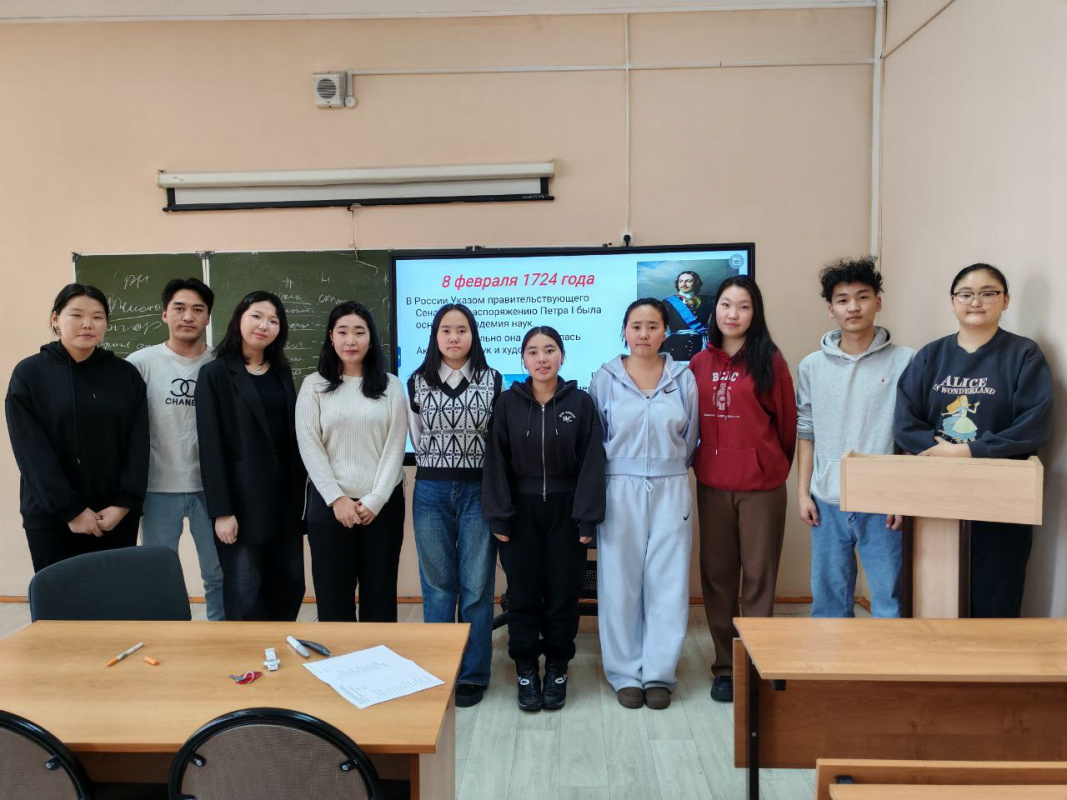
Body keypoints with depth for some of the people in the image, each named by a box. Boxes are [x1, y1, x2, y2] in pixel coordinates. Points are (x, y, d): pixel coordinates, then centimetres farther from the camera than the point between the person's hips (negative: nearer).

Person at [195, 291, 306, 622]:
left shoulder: (282, 373, 12)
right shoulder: (215, 374, -4)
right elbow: (211, 446, -9)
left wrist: (300, 493, 8)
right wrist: (221, 510, -14)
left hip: (285, 495, 5)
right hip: (243, 498, -5)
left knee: (290, 585, 10)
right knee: (245, 593, 1)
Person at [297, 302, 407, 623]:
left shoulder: (391, 386, 4)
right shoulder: (314, 385, 4)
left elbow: (395, 447, 0)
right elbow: (309, 447, -2)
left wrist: (375, 500, -9)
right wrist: (336, 499, -10)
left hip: (382, 503, 0)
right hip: (330, 503, 0)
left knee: (380, 593, 7)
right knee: (333, 593, 5)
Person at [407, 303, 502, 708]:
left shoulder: (491, 380, 0)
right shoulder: (417, 382, 4)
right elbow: (417, 439, 14)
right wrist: (439, 463, 10)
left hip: (478, 491, -1)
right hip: (431, 491, 1)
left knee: (477, 586, 3)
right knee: (437, 585, 8)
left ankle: (472, 675, 15)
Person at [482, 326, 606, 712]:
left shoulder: (580, 402, -2)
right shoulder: (508, 402, -1)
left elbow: (591, 462, -3)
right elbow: (496, 461, -2)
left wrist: (588, 518, -8)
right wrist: (498, 517, -7)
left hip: (564, 510, 0)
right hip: (520, 510, 0)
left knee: (563, 592, 6)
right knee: (523, 593, 6)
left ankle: (557, 669, 23)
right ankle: (526, 670, 20)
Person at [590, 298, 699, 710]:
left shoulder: (683, 378, 4)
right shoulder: (605, 378, 1)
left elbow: (689, 438, 12)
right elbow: (594, 438, 7)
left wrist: (670, 469, 13)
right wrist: (618, 470, 7)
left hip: (670, 491, 1)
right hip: (620, 491, -1)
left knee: (667, 583, 4)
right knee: (621, 583, 3)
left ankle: (658, 674, 18)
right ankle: (626, 674, 17)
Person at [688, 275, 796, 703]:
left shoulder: (769, 360, -4)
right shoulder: (700, 363, 6)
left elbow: (786, 420, 2)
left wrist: (778, 465, 10)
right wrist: (699, 461, 12)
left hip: (761, 483, -3)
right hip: (712, 483, 4)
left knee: (758, 575, 3)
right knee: (716, 573, 10)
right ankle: (725, 666, 22)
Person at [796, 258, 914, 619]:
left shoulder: (904, 362, -2)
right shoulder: (812, 366, 6)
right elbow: (806, 433, 10)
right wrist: (803, 492, 5)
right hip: (827, 504, 3)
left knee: (888, 600, 3)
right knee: (828, 599, 13)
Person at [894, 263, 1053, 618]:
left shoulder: (1024, 355, 0)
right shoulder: (930, 356, 7)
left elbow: (1035, 425, -11)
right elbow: (904, 423, -1)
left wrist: (971, 451, -18)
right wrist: (941, 446, -17)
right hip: (936, 498, 3)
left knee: (994, 603, 4)